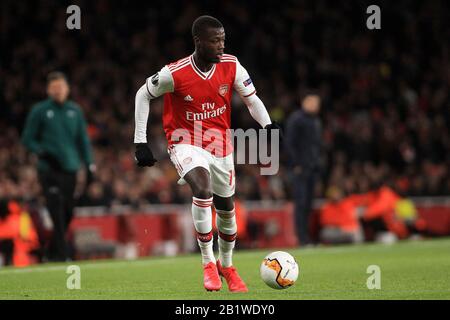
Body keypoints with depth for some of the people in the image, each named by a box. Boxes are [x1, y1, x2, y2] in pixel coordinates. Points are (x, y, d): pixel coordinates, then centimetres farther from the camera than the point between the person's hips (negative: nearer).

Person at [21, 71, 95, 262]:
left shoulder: (75, 111, 12)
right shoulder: (39, 111, 1)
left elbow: (83, 140, 17)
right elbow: (28, 139, 4)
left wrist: (90, 165, 8)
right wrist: (43, 153, -14)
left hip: (70, 169, 4)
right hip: (49, 170, -4)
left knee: (67, 214, 6)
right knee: (57, 213, -15)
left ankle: (52, 253, 20)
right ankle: (62, 254, -16)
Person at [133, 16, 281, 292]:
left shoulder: (231, 66, -12)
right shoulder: (175, 74, -21)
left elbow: (252, 98, -1)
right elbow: (143, 95, -6)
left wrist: (269, 125, -20)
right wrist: (141, 142, -8)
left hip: (220, 144, 4)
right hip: (186, 142, -4)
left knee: (226, 207, 14)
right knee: (203, 187, -32)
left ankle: (227, 266, 39)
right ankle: (208, 262, -22)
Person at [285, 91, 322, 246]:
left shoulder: (316, 121, 18)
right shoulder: (296, 119, -6)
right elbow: (288, 143, -10)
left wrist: (317, 162, 14)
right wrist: (296, 165, -15)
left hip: (313, 168, 8)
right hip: (300, 169, -8)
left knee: (308, 204, 7)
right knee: (301, 202, -11)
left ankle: (306, 237, 11)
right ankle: (302, 238, -13)